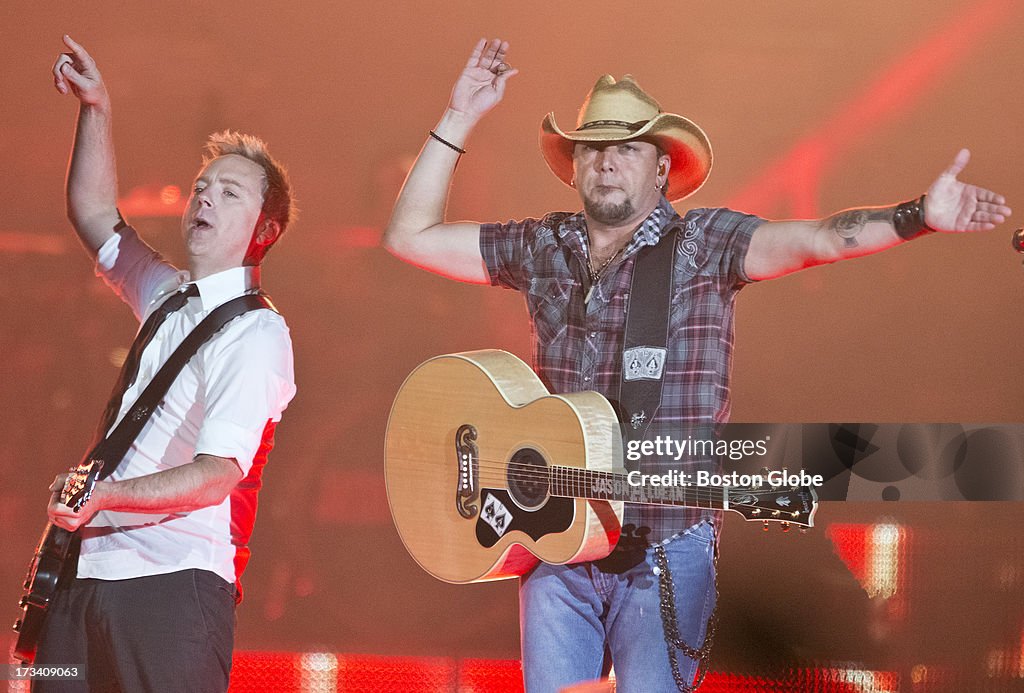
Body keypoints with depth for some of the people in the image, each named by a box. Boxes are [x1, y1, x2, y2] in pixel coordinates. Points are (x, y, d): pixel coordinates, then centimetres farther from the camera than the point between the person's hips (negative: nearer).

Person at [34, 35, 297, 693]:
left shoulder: (257, 332, -6)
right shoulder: (168, 299, 18)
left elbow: (218, 474, -18)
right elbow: (95, 213, 30)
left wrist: (102, 495, -32)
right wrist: (97, 109, 17)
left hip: (174, 582, -7)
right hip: (88, 574, 7)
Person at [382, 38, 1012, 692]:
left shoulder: (703, 243, -2)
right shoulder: (542, 248, 10)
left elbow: (817, 240, -17)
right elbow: (410, 236, 13)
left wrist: (919, 217, -34)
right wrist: (459, 120, 7)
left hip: (666, 551, -4)